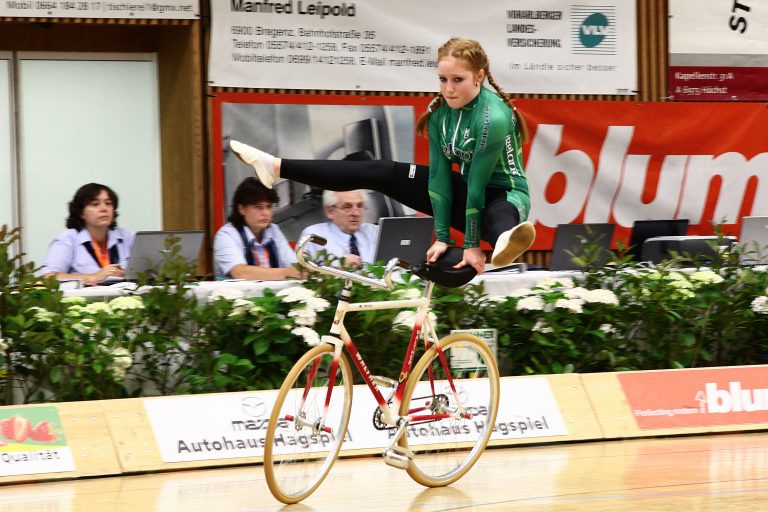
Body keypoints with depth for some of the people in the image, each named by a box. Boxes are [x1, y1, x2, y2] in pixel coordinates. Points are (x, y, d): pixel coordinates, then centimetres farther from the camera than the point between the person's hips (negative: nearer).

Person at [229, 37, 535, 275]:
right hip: (466, 191, 7)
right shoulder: (439, 111, -6)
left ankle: (505, 243, -86)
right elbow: (439, 175, -7)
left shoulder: (494, 118, -28)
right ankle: (276, 167, -1)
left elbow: (479, 183, -27)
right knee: (380, 174, 0)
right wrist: (442, 236, -11)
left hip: (503, 195, -7)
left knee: (499, 216, -47)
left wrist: (471, 244, -24)